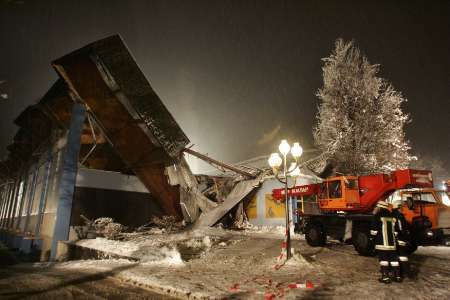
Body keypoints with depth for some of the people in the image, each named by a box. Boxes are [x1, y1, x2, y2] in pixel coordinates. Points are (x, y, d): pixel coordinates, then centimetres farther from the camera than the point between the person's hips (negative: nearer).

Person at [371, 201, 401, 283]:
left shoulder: (378, 216, -8)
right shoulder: (392, 217, 11)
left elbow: (374, 230, -9)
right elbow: (395, 231, 15)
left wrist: (374, 236, 7)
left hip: (382, 243, -6)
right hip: (392, 242, 6)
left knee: (383, 259, -1)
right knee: (393, 259, 13)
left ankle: (385, 277, -2)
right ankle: (397, 276, 18)